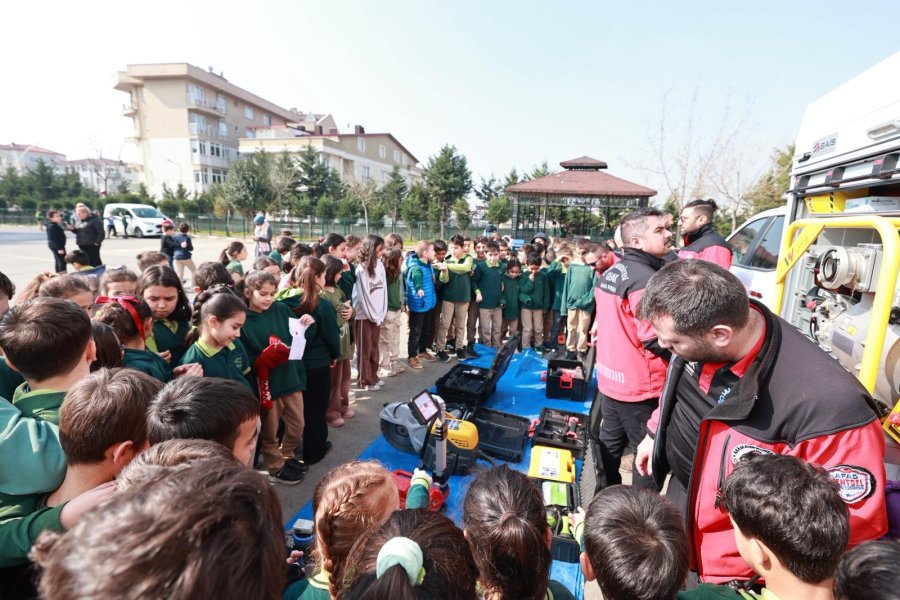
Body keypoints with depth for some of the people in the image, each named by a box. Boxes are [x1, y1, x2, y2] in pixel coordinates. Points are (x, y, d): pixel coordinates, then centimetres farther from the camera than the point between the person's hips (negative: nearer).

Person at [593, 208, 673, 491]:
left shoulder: (612, 272, 8)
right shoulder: (645, 279, -21)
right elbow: (656, 339, -24)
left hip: (610, 378, 9)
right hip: (640, 386, -9)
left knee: (610, 444, 21)